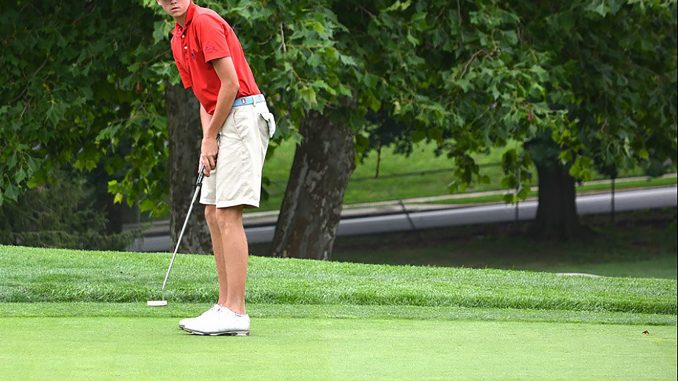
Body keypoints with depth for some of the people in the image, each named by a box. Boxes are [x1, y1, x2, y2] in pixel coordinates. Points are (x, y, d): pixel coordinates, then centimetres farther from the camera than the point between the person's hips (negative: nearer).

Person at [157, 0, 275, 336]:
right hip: (223, 123, 10)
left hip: (242, 117, -10)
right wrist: (207, 141, 4)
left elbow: (230, 84, -19)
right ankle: (225, 305, 13)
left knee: (228, 214, -13)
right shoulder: (178, 40, 15)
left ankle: (236, 314, -14)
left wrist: (211, 139, -11)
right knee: (213, 214, 11)